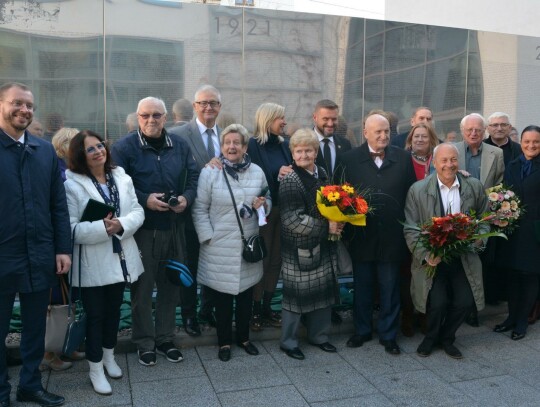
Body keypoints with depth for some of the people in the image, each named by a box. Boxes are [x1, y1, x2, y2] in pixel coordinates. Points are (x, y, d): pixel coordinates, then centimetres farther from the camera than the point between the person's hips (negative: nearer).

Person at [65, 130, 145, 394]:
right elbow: (70, 228, -17)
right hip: (92, 263, -5)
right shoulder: (72, 184, -11)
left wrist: (121, 225, -19)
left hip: (120, 258, 5)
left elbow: (137, 211, 0)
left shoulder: (122, 177, 3)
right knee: (95, 315, 7)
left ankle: (109, 356, 40)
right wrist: (102, 228, -27)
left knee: (114, 310, 19)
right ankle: (96, 369, 23)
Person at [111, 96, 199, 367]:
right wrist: (145, 200, -21)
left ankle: (165, 338, 29)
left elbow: (194, 178, 9)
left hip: (174, 228, 4)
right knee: (142, 287, 6)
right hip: (142, 229, -4)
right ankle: (144, 343, 22)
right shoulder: (124, 147, -6)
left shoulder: (180, 146, 7)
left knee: (171, 285, 13)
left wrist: (186, 198, -10)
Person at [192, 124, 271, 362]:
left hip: (249, 246, 3)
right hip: (220, 248, -3)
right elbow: (200, 209, -5)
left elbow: (268, 201, 13)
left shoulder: (257, 172, 4)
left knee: (245, 295, 15)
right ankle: (224, 342, 26)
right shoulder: (209, 172, -6)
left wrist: (263, 204, -10)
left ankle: (243, 337, 35)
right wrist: (208, 237, -11)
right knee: (222, 297, 8)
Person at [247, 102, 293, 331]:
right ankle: (255, 310, 13)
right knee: (260, 260, 1)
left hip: (283, 209, 6)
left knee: (276, 260, 10)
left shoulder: (284, 145, 11)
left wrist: (289, 175, -8)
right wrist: (277, 174, -20)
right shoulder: (254, 144, -7)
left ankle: (267, 307, 22)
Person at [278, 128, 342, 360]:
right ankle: (288, 341, 22)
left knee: (323, 290, 15)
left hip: (323, 247, 7)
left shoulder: (322, 174, 6)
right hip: (299, 250, -7)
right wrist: (326, 227, -19)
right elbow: (292, 219, -21)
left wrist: (337, 223, 1)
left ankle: (318, 335, 33)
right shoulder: (290, 181, -15)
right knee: (297, 293, 4)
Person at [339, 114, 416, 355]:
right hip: (361, 234, 0)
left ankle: (388, 335, 27)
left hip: (392, 236, 1)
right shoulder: (349, 159, -2)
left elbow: (411, 194, 1)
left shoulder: (403, 158, 2)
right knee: (362, 287, 15)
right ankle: (362, 330, 33)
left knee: (390, 288, 11)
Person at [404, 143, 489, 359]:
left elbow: (484, 220, 12)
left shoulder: (475, 187, 2)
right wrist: (425, 255, -18)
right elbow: (410, 229, -6)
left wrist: (479, 237, -9)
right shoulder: (417, 190, -6)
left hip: (464, 258, 3)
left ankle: (446, 338, 23)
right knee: (438, 303, -16)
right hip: (432, 259, -2)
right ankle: (431, 337, 19)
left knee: (465, 302, -9)